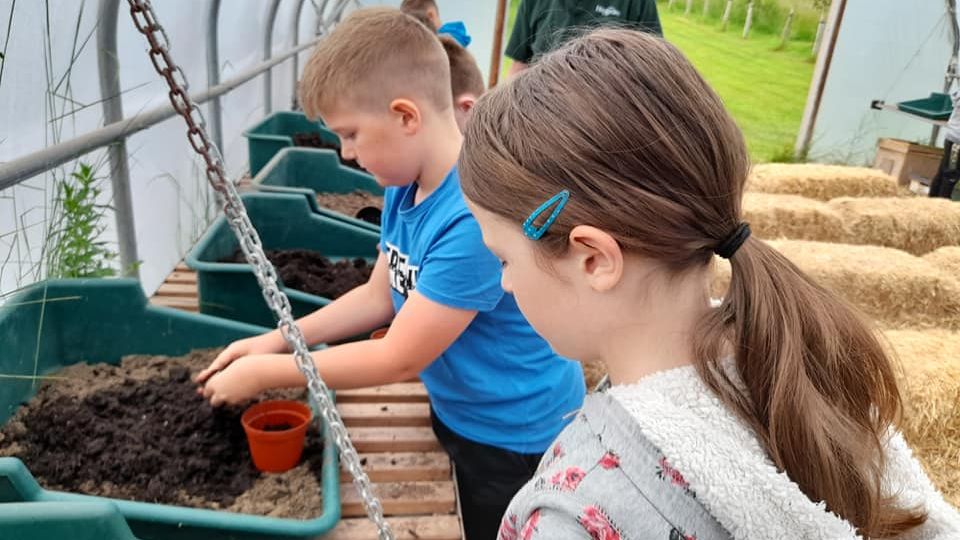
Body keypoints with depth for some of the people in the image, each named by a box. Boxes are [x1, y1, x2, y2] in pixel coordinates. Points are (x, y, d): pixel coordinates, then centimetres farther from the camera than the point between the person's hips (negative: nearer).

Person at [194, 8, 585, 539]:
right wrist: (277, 339, -3)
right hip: (456, 414, 7)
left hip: (517, 439, -7)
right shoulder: (405, 183, -7)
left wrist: (266, 371, -18)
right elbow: (379, 296, 5)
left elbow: (399, 359, -27)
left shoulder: (478, 216, -35)